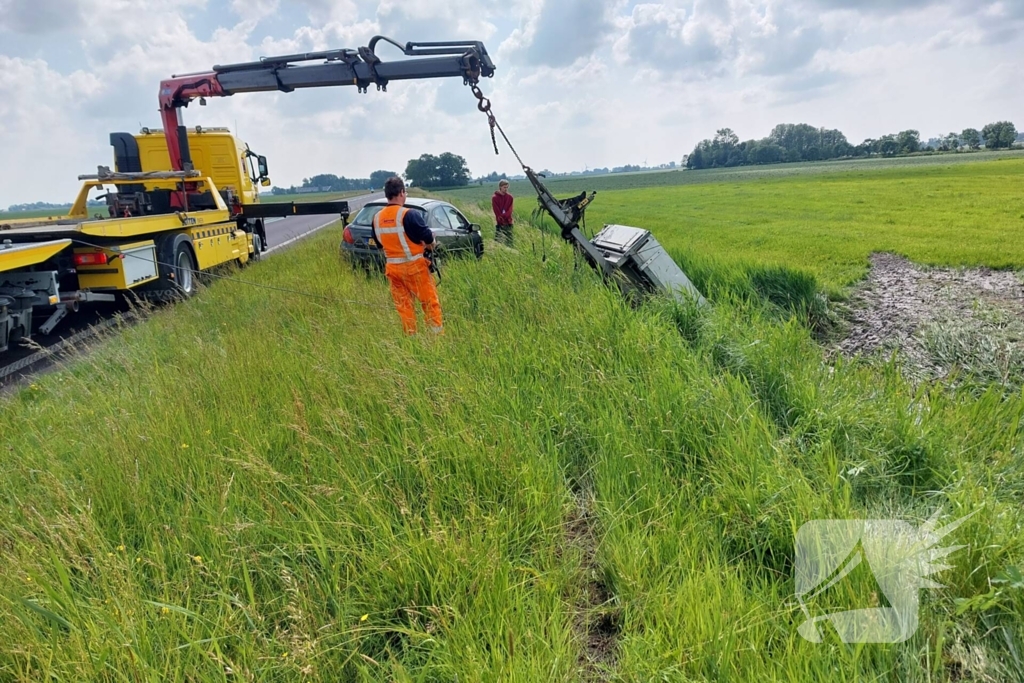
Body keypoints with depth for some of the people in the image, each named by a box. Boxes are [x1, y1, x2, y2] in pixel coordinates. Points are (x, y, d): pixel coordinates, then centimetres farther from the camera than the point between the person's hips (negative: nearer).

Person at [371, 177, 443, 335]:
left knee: (403, 305, 12)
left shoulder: (377, 218, 2)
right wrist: (430, 244, 4)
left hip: (392, 267, 5)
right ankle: (438, 334, 8)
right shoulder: (409, 214, -17)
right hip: (414, 265, -5)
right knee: (429, 302, 5)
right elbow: (429, 238, -17)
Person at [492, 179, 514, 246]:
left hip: (508, 222, 3)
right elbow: (497, 211, -6)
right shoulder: (495, 198, -1)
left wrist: (504, 216, -16)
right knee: (498, 241, -4)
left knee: (509, 241, 4)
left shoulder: (510, 197, 8)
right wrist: (500, 218, -13)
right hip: (499, 223, -3)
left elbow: (510, 209, 0)